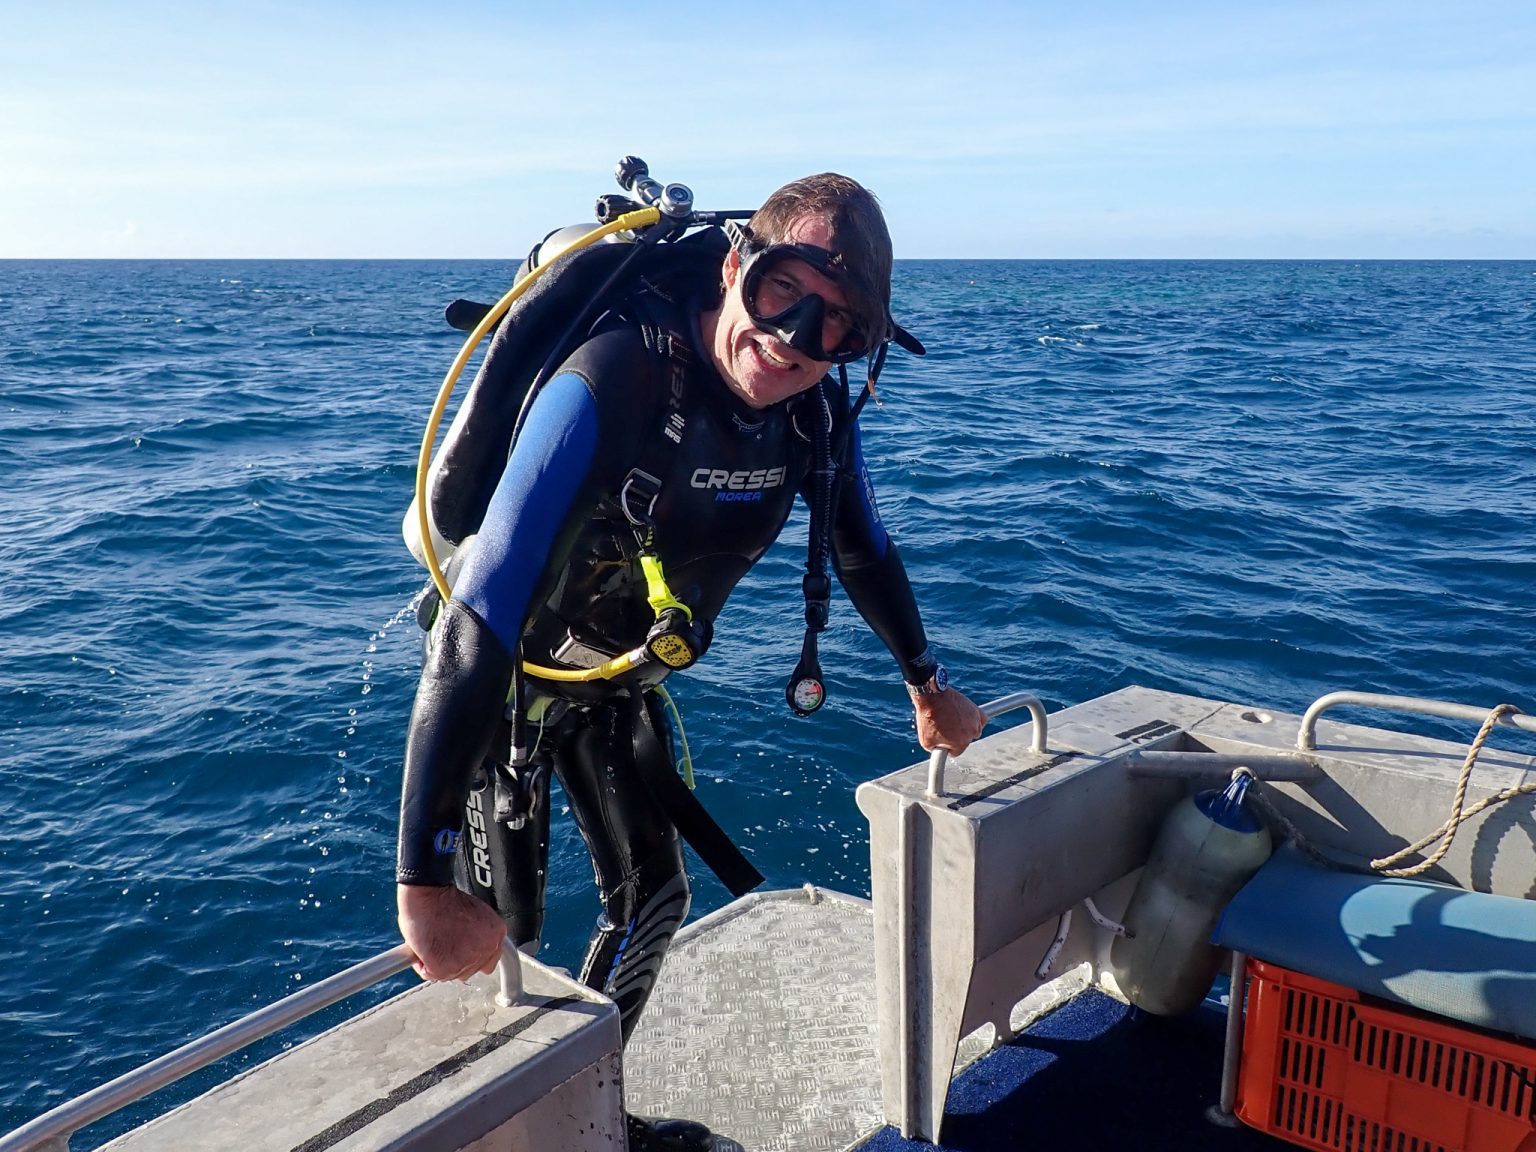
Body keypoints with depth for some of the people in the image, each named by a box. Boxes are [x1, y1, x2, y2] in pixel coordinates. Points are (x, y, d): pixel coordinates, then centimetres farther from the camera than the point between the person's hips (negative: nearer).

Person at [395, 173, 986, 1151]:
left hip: (619, 676, 6)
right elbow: (477, 626, -42)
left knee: (653, 899, 15)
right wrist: (423, 879, -44)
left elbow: (863, 545, 2)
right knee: (499, 938, -3)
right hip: (508, 669, -6)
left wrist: (928, 686, 13)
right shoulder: (609, 390, -39)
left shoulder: (817, 405, -18)